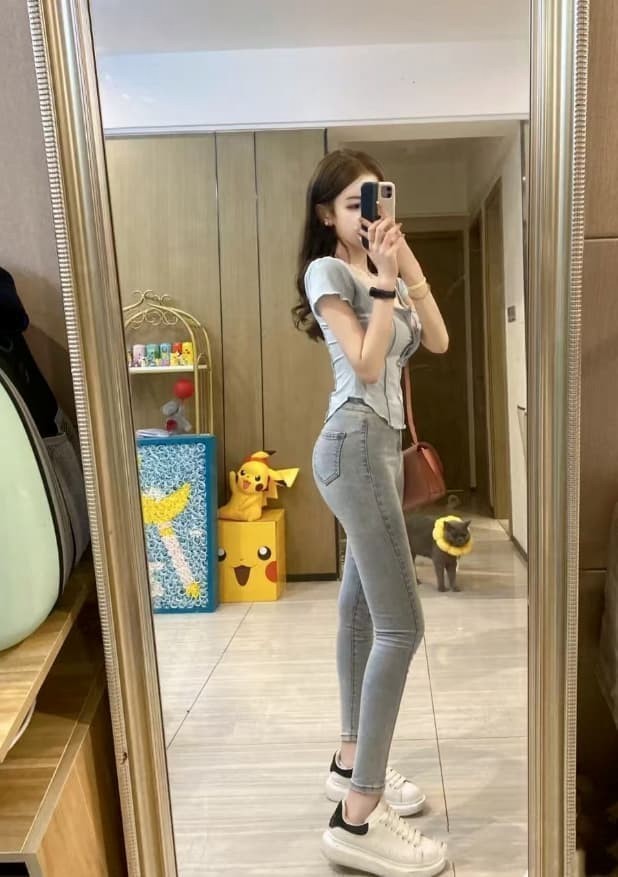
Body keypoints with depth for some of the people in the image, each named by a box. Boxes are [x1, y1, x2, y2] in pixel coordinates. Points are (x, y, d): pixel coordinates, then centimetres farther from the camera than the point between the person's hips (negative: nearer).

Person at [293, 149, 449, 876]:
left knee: (361, 607, 14)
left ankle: (351, 763, 28)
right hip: (355, 445, -9)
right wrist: (386, 281, -14)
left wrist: (409, 265, 2)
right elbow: (366, 366, -15)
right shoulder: (327, 271, -5)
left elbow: (437, 341, 8)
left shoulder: (382, 269, 20)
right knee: (401, 624, -13)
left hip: (381, 444, 9)